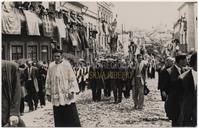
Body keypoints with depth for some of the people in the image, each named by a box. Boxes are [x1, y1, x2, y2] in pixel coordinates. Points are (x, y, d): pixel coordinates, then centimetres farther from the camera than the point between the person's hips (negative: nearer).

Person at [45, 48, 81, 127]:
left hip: (66, 94, -3)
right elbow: (48, 81, 11)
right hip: (56, 95, 3)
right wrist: (48, 93, 9)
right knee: (58, 117, 7)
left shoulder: (66, 64, -4)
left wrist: (72, 91, -13)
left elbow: (72, 78, -5)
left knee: (71, 115, 0)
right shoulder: (51, 66, 6)